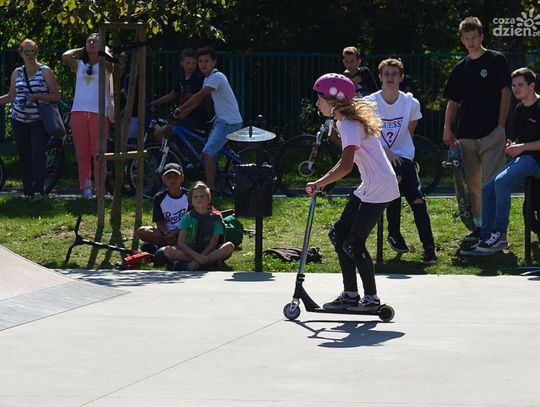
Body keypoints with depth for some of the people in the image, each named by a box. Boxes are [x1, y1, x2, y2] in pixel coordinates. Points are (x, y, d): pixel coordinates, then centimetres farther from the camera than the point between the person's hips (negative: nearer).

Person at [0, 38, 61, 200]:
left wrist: (36, 96, -16)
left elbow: (56, 96, -4)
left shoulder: (45, 71, -1)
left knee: (38, 154, -17)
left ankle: (38, 190, -20)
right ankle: (28, 191, 10)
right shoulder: (17, 73, 11)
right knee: (24, 157, 5)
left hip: (39, 121, -4)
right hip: (19, 121, 4)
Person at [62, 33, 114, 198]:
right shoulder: (78, 65, 12)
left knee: (98, 153, -3)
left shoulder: (105, 65, 6)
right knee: (82, 153, 3)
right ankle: (85, 188, 8)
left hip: (99, 113, -3)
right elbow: (65, 56, -6)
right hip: (79, 112, 3)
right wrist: (80, 50, 10)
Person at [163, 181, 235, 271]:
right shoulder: (187, 218, 4)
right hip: (189, 253, -1)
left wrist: (198, 260, -19)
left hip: (208, 253, 1)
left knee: (229, 247, -28)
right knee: (168, 251, -28)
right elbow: (181, 243, -5)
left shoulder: (215, 218, 5)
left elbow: (213, 243, -4)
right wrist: (196, 256, -23)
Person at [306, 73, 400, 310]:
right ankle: (350, 294, 15)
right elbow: (347, 159, 18)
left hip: (379, 189, -10)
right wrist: (324, 181, 8)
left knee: (353, 243, -8)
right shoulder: (344, 121, 12)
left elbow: (345, 166, -30)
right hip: (368, 187, 10)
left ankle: (372, 298, 3)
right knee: (339, 235, 9)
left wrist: (319, 184, -21)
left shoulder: (350, 126, -20)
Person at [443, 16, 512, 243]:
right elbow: (453, 102, 15)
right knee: (473, 183, 7)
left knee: (492, 182, -11)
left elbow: (505, 93, -2)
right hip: (467, 135, 6)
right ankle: (479, 226, 14)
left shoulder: (496, 61, 1)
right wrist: (447, 128, 1)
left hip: (491, 133, -5)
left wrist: (501, 125, -8)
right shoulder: (460, 69, 15)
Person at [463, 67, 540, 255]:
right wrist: (512, 146, 2)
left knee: (502, 181, -29)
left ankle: (500, 236, -23)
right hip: (522, 158, 9)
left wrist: (522, 147, -17)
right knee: (488, 189, -2)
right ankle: (486, 239, 1)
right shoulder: (520, 109, 17)